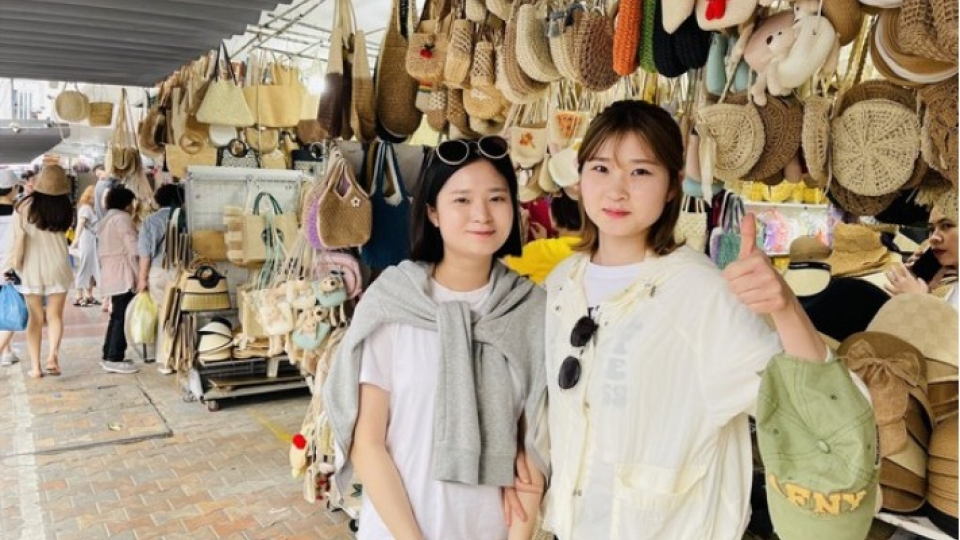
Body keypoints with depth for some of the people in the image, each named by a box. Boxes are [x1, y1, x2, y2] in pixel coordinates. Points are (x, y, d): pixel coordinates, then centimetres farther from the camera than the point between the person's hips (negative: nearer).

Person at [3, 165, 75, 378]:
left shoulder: (24, 205, -10)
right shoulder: (64, 207, -7)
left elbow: (19, 238, -10)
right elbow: (65, 229, 4)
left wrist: (16, 262, -2)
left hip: (32, 267, 0)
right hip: (57, 265, 0)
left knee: (35, 317, 11)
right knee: (55, 315, 9)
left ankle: (35, 366, 10)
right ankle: (52, 355, -13)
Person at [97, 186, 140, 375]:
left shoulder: (106, 220, 20)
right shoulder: (122, 218, -10)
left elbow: (103, 251, 19)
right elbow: (134, 250, -16)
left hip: (111, 274, 10)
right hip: (123, 275, -10)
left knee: (117, 316, 13)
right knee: (122, 317, -8)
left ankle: (109, 356, 15)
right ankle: (114, 359, -7)